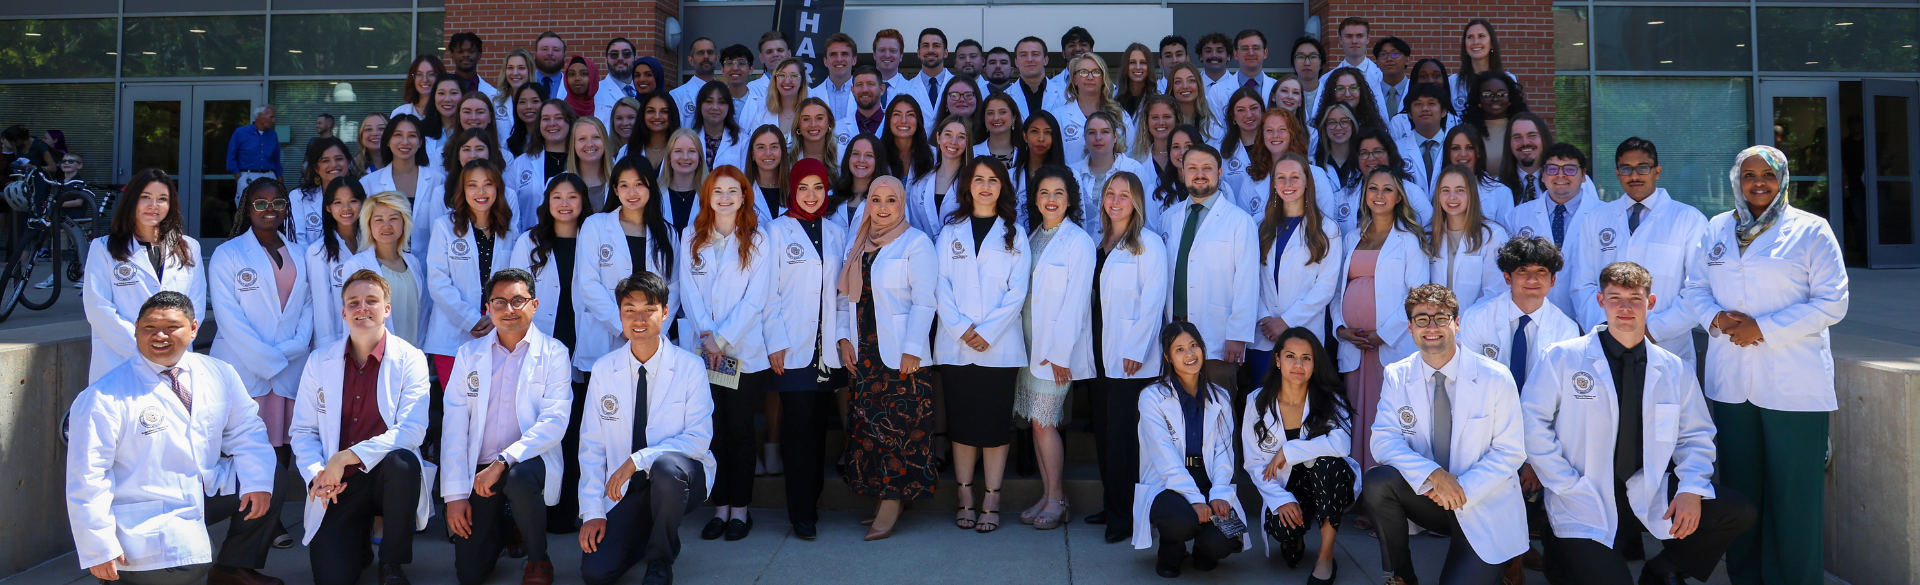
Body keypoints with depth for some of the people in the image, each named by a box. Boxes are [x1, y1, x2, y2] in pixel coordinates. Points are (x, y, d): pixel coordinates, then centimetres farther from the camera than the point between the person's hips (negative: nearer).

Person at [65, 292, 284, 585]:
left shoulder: (219, 374, 2)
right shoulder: (104, 397, -13)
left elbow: (245, 431, 7)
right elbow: (87, 476, -14)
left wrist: (258, 481, -12)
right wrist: (99, 550, -16)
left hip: (209, 491, 6)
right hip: (147, 514, -6)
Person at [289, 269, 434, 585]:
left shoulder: (410, 359, -7)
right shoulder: (319, 361, 5)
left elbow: (412, 431, -18)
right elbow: (302, 431, 6)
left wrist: (347, 457, -24)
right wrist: (316, 475, -12)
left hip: (388, 476, -2)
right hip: (337, 487, 2)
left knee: (402, 460, -38)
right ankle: (359, 540, 22)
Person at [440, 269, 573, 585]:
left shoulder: (553, 354, -3)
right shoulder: (469, 354, 7)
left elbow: (554, 422, -13)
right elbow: (454, 426, 1)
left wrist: (503, 462, -24)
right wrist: (455, 494, -6)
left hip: (529, 460, -3)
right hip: (480, 469, 3)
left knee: (520, 479, -39)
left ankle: (538, 559, -9)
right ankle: (504, 522, 30)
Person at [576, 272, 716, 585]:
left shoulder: (690, 367, -8)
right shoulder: (603, 369, 0)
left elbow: (698, 439, -13)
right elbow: (592, 446, 1)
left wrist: (637, 460, -24)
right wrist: (593, 511, -7)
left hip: (680, 477, -2)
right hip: (627, 489, 2)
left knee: (666, 466, -38)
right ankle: (650, 533, 19)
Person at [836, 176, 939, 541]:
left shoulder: (916, 243, -4)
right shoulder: (856, 244, 15)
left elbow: (924, 303, -10)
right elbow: (845, 295, 13)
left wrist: (912, 351, -14)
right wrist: (845, 339, 2)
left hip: (899, 355, -6)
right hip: (862, 354, 6)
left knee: (898, 426, -7)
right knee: (867, 426, 5)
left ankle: (891, 504, -2)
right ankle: (883, 499, 12)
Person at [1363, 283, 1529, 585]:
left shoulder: (1495, 378, -9)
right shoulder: (1397, 376, -3)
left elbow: (1510, 451, -6)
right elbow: (1384, 438, -11)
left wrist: (1463, 490, -19)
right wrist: (1434, 474, -27)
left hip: (1483, 504, -2)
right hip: (1428, 493, 3)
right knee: (1377, 481, -27)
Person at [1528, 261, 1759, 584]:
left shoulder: (1674, 370, 7)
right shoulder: (1564, 358, -4)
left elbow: (1696, 436, 12)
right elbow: (1532, 421, -6)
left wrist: (1691, 488, -6)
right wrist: (1565, 485, -11)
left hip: (1650, 494, 4)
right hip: (1585, 502, -4)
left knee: (1739, 512, -11)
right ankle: (1567, 551, 12)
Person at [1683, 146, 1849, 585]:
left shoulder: (1811, 231, -1)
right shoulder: (1715, 230, 11)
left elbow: (1831, 302, -6)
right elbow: (1695, 288, 13)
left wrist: (1764, 329, -14)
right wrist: (1716, 317, -8)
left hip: (1794, 384, -3)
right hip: (1731, 382, 4)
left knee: (1794, 496, 0)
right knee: (1738, 487, 10)